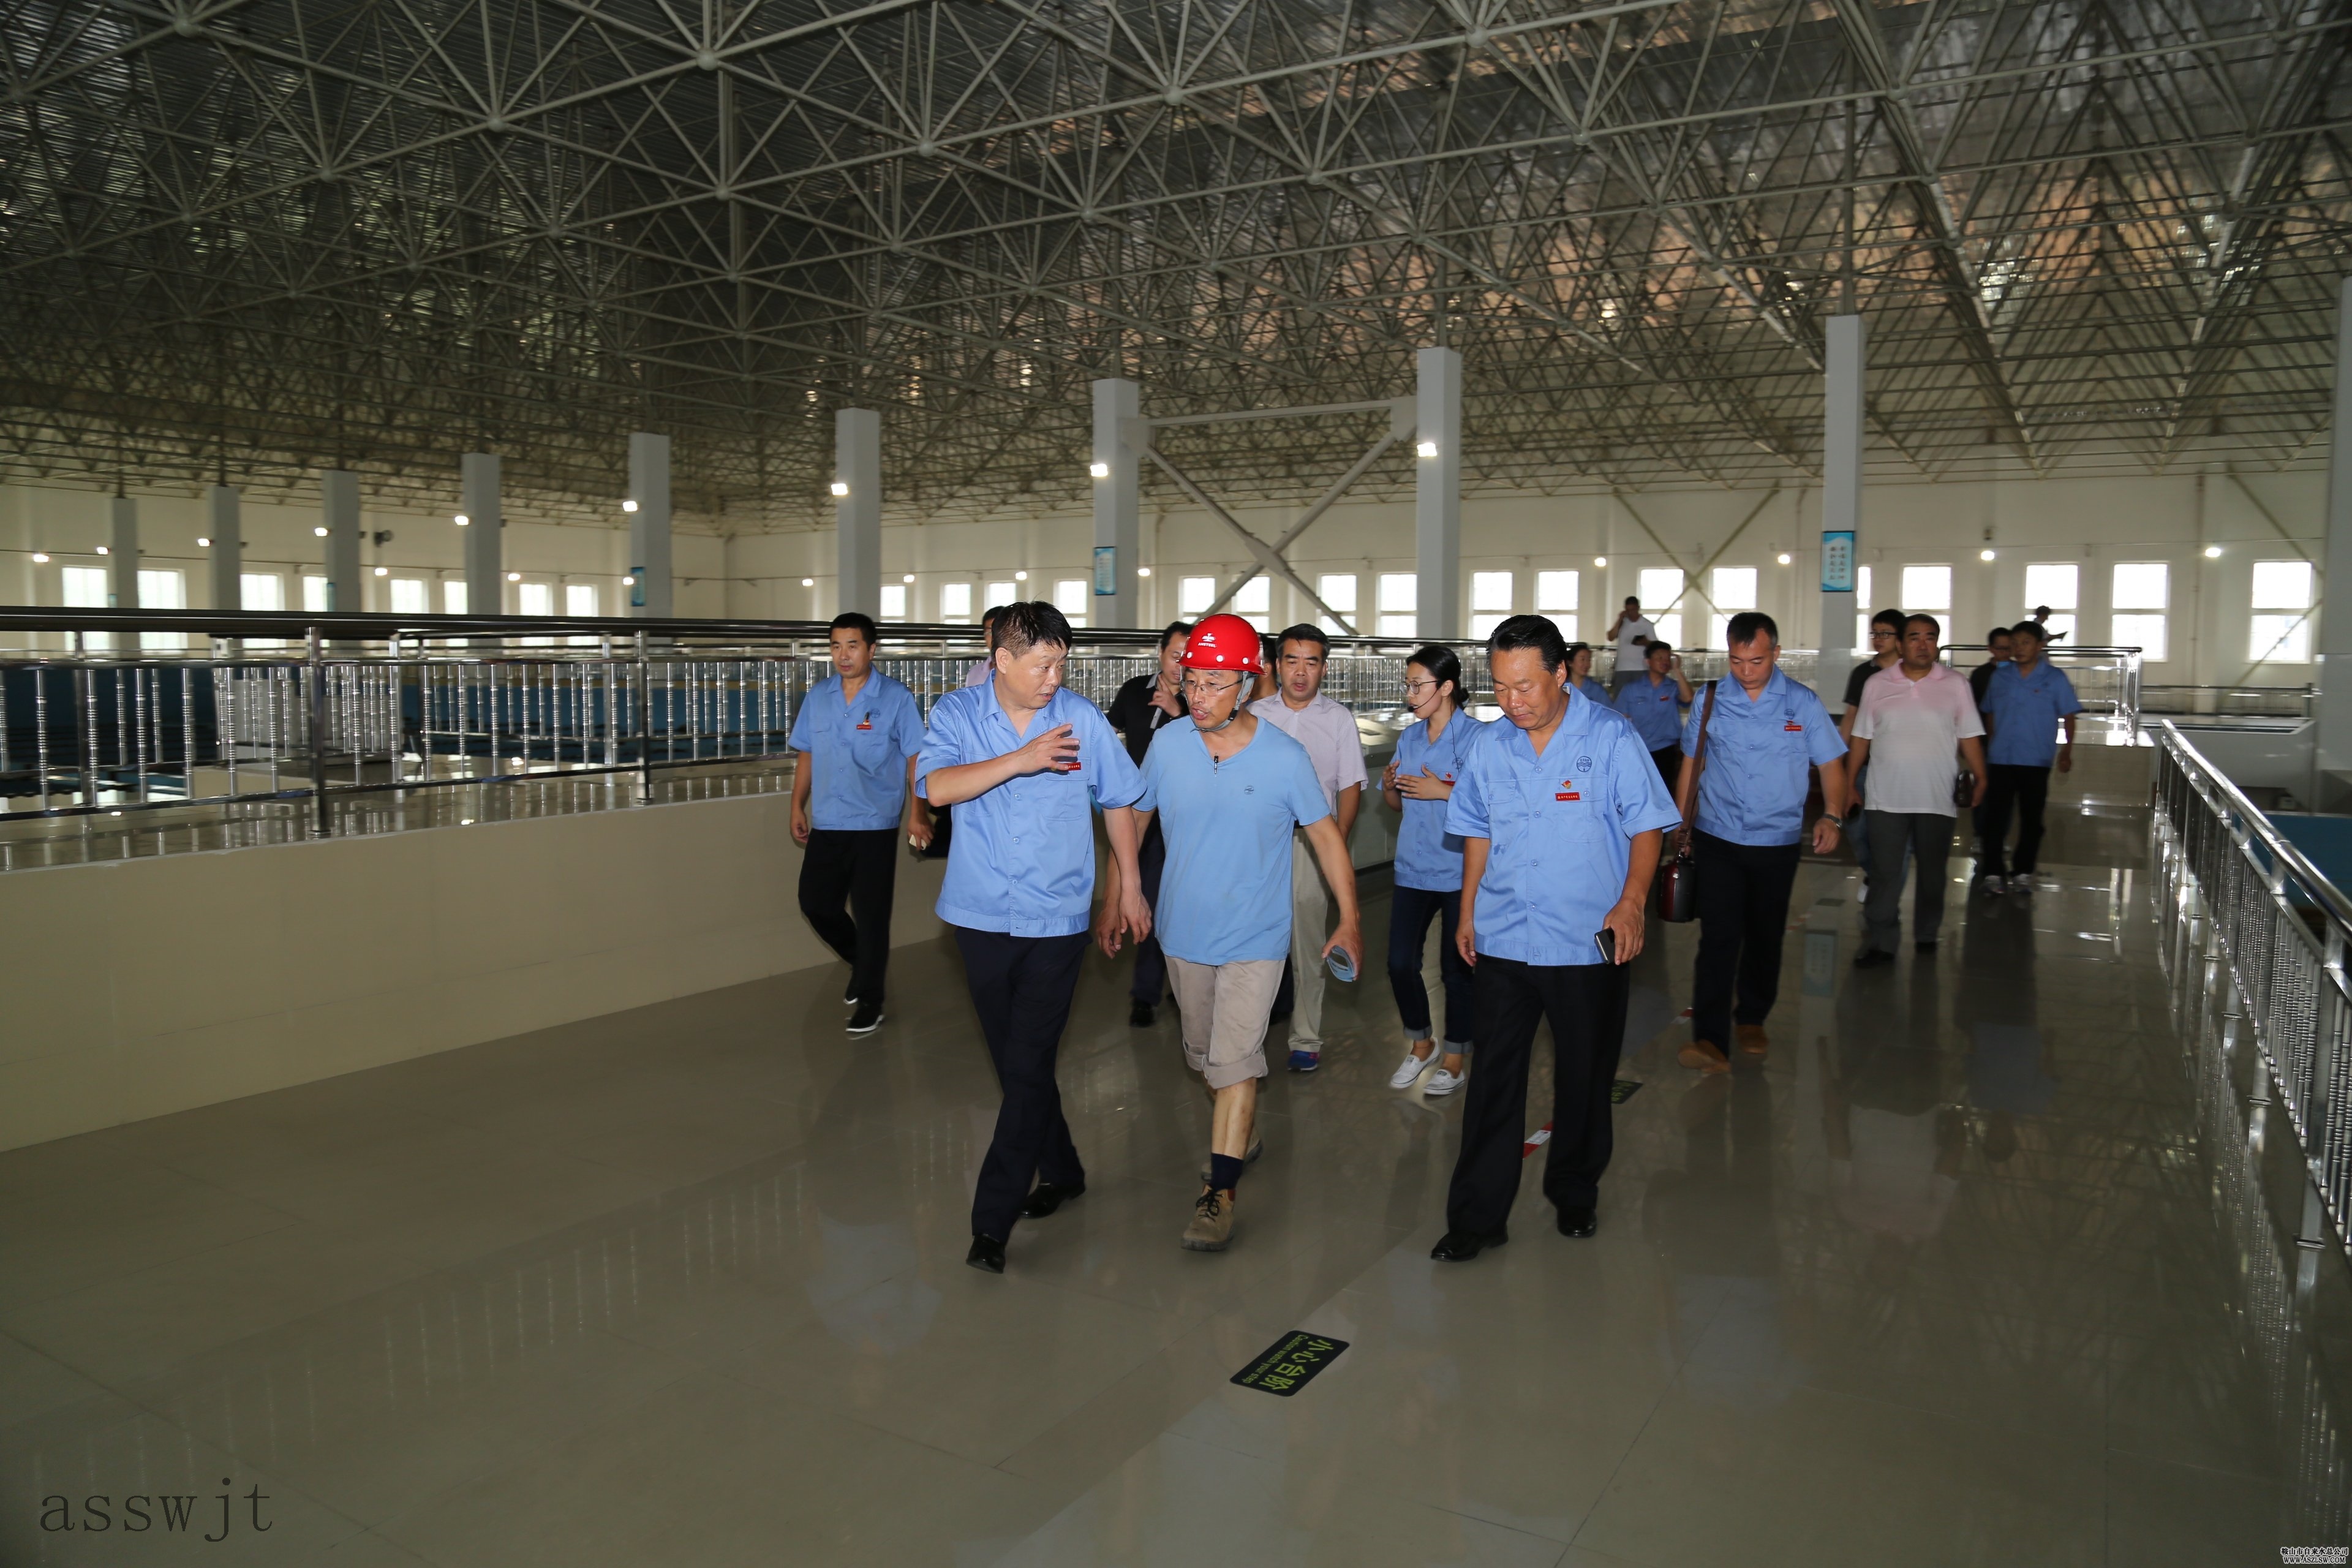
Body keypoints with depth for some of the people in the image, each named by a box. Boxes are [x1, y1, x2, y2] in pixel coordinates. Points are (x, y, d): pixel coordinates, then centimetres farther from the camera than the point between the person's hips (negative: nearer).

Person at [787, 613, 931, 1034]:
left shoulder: (896, 699, -7)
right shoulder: (818, 697, 6)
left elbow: (916, 759, -6)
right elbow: (806, 755, 13)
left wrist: (917, 813, -11)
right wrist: (798, 807, 10)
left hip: (875, 826, -5)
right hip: (825, 824, 5)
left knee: (870, 915, 1)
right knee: (815, 903, 8)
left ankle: (869, 999, 15)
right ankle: (862, 963, 34)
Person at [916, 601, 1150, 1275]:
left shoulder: (1083, 719, -3)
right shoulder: (956, 714, -3)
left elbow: (1117, 801, 9)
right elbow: (936, 786, -21)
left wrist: (1129, 886, 12)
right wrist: (1020, 760, -29)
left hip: (1056, 921, -2)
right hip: (982, 917, 2)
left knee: (1028, 1068, -6)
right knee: (1017, 1063, 14)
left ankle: (992, 1221, -1)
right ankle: (1061, 1170, 35)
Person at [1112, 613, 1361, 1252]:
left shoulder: (1286, 758, -14)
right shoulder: (1167, 744, -7)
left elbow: (1325, 835, -3)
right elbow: (1135, 816, 8)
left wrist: (1350, 919, -4)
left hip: (1254, 938, -4)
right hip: (1184, 931, 4)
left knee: (1234, 1061, -9)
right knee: (1203, 1053, 19)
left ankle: (1219, 1192, -1)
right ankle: (1242, 1134, 44)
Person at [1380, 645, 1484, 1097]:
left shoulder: (1477, 737, -11)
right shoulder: (1409, 739, 9)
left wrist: (1443, 791, -21)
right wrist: (1390, 787, -5)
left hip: (1459, 872, -5)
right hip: (1412, 869, 6)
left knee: (1456, 968, 5)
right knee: (1400, 963, 4)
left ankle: (1455, 1057, 23)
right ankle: (1420, 1043, 28)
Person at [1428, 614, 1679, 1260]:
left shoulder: (1610, 737, -8)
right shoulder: (1488, 746, 3)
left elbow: (1646, 825, -5)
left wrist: (1631, 900, -16)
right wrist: (1467, 912, 11)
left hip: (1590, 942, -2)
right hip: (1502, 940, 2)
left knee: (1584, 1078, 13)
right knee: (1494, 1078, 4)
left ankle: (1575, 1195, 33)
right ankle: (1477, 1217, 12)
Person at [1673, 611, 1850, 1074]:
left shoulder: (1802, 703, -1)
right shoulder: (1710, 701, 0)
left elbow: (1830, 763, 5)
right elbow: (1691, 765, 8)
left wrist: (1832, 816, -9)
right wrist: (1680, 827, 8)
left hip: (1778, 841, 1)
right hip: (1717, 838, -1)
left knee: (1765, 937, 13)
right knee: (1719, 936, -10)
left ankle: (1751, 1019, 32)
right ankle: (1710, 1039, -12)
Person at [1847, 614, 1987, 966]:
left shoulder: (1956, 684, 1)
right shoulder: (1877, 684, 3)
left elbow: (1969, 737, 2)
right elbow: (1862, 737, 7)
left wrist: (1981, 779, -5)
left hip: (1937, 800, 0)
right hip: (1886, 800, 0)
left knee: (1932, 874, 12)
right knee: (1884, 875, 0)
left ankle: (1927, 935, 28)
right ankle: (1881, 943, 4)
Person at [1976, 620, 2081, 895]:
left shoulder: (2055, 678, -1)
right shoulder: (2000, 676, 5)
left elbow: (2068, 716, 0)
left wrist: (2066, 751, -9)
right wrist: (1993, 743, 9)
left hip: (2036, 761, -1)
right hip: (2000, 759, 1)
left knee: (2031, 819, 7)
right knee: (1995, 816, -2)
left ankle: (2023, 872, 18)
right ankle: (1992, 872, 2)